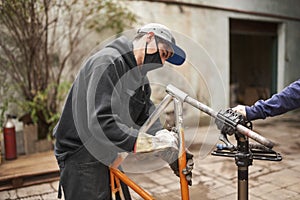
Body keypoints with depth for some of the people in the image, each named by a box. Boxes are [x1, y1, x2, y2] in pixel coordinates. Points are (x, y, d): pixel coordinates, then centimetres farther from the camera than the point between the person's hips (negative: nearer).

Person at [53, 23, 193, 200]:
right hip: (82, 158, -9)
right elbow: (102, 124, -34)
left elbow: (147, 116, 0)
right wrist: (155, 144, -37)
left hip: (108, 157, 9)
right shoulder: (107, 62, -23)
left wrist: (166, 138, -18)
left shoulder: (141, 77, 8)